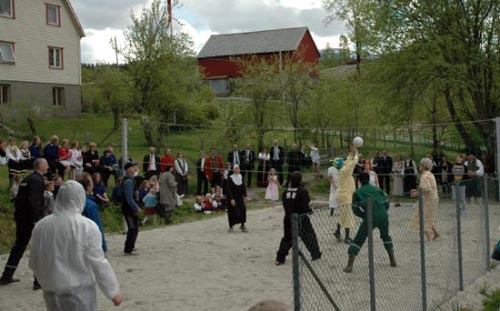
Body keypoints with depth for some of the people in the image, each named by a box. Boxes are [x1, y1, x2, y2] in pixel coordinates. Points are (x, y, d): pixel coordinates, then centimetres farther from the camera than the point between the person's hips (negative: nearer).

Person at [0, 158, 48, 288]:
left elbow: (18, 199, 17)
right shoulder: (37, 180, -14)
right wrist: (36, 220, -23)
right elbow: (34, 202, -23)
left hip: (21, 218, 9)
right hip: (31, 219, -9)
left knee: (19, 246, 19)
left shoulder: (26, 180, 15)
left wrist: (19, 216, 19)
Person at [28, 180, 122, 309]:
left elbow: (34, 263, 9)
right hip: (80, 292, -4)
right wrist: (114, 291, -3)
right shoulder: (87, 226, -15)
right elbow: (98, 263, -13)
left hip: (51, 292, 5)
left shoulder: (41, 226, -1)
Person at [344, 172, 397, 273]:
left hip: (370, 217, -3)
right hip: (383, 214, 3)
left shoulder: (357, 192, 14)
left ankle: (349, 266, -7)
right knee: (386, 237, 28)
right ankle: (393, 261, 29)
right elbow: (386, 203, 16)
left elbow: (355, 209, 10)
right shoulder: (376, 189, 20)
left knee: (358, 240, 1)